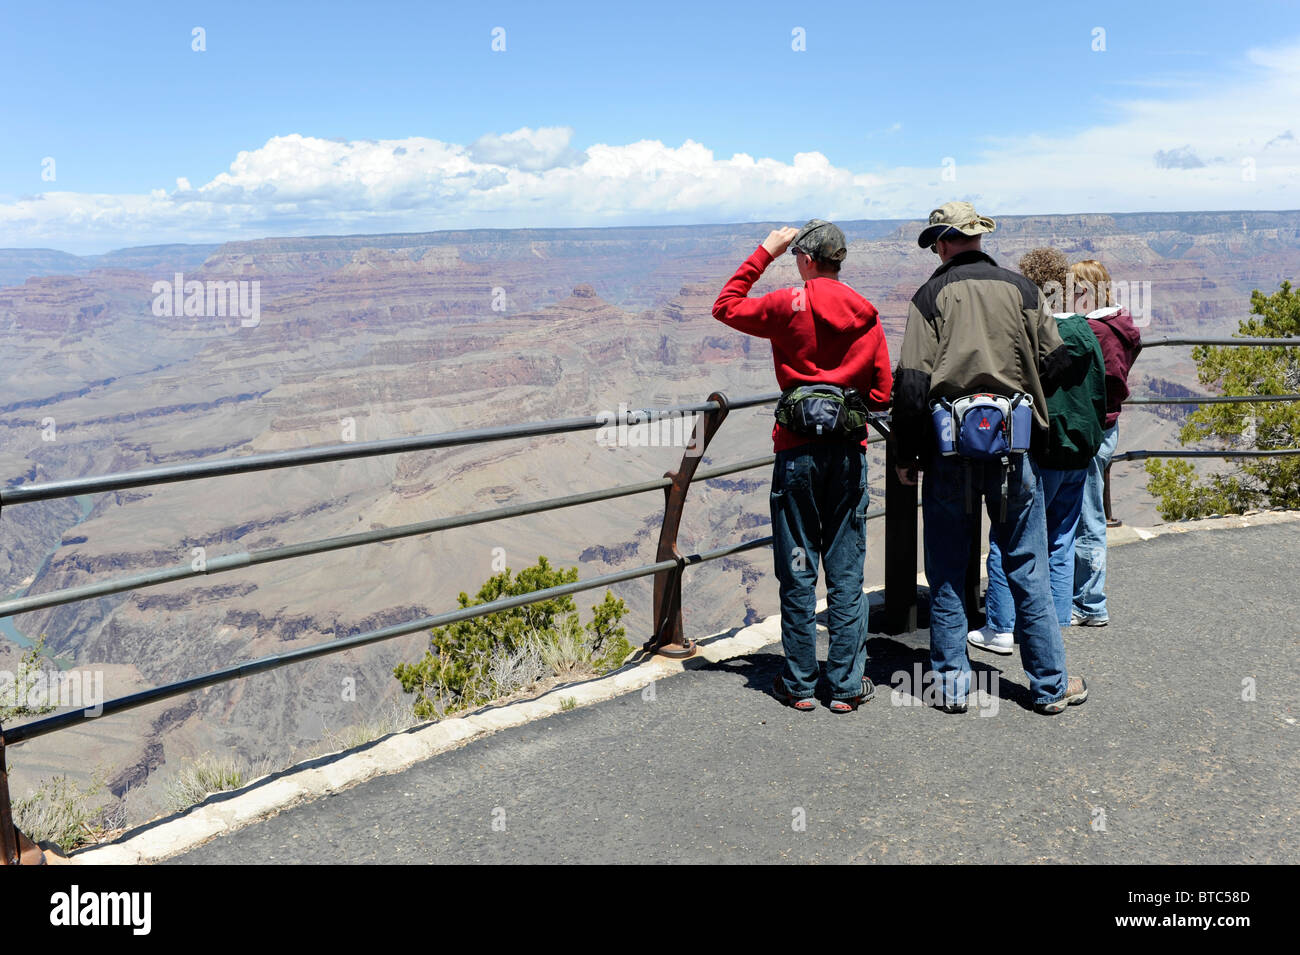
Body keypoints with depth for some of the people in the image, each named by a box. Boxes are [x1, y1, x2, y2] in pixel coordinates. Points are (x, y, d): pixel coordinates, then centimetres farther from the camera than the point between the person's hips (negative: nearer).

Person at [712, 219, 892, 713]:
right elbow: (882, 393, 6)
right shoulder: (865, 314, 4)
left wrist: (764, 253, 9)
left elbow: (726, 306, 7)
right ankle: (847, 685, 13)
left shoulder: (790, 305, -7)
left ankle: (799, 684, 14)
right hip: (849, 450, 3)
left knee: (798, 571, 6)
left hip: (799, 451, -3)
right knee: (846, 570, 7)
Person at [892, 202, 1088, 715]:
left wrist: (906, 456, -1)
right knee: (1027, 569, 9)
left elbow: (911, 383, -8)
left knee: (947, 572, 9)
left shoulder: (931, 295, -2)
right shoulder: (1021, 289, 4)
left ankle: (950, 684, 14)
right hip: (1015, 447, 1)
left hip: (948, 448, -1)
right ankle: (1050, 685, 17)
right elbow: (1056, 363, 4)